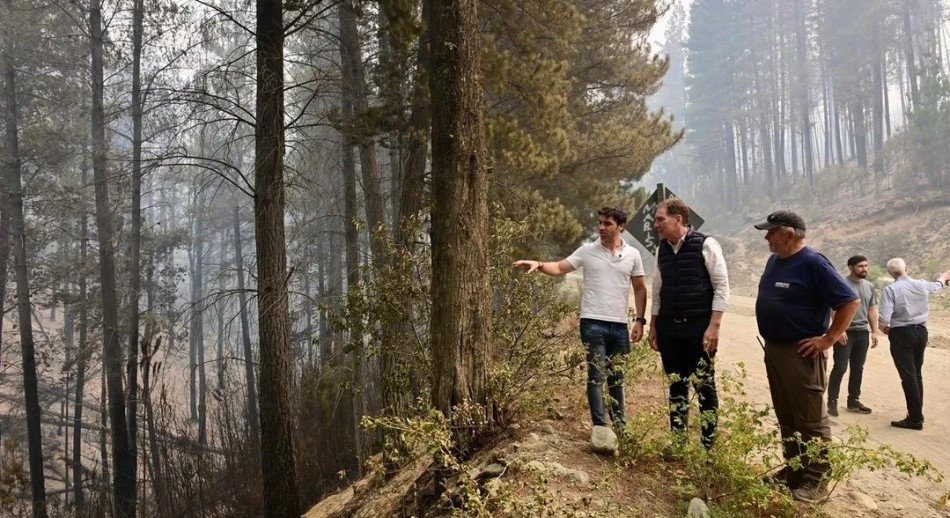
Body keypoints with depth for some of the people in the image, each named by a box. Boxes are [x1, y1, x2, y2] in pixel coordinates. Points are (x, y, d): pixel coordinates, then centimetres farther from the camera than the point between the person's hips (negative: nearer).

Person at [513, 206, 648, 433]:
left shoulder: (632, 255, 5)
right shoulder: (587, 250, -1)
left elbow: (640, 289, 9)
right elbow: (559, 268, -5)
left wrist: (640, 320, 4)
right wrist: (539, 265, -25)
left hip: (620, 325, 3)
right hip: (593, 323, -3)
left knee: (617, 377, 15)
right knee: (596, 376, -1)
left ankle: (620, 423, 28)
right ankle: (600, 426, 4)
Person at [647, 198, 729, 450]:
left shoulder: (705, 245, -8)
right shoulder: (662, 250, 9)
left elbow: (722, 286, -9)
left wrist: (714, 327, -15)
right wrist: (653, 326, 14)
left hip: (698, 327, -5)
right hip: (669, 328, 5)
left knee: (704, 386, 0)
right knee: (676, 386, 11)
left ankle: (708, 445, 10)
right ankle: (677, 443, 20)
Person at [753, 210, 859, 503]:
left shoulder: (813, 264, -16)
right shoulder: (775, 260, 10)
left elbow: (850, 301, -18)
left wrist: (829, 339, -17)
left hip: (800, 354, -9)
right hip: (773, 349, 9)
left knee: (810, 419, 0)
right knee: (786, 417, 16)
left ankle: (816, 480, 8)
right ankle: (793, 471, 26)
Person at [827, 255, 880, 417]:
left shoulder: (869, 286, 12)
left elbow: (872, 310, 17)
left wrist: (874, 331, 11)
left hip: (863, 332, 6)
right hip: (845, 332, -6)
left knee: (858, 368, 11)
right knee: (840, 367, -7)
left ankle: (854, 400, 20)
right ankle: (832, 401, 0)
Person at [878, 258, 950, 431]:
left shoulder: (890, 290, -15)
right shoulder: (922, 285, 2)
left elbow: (884, 318, -21)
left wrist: (884, 328, 2)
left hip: (901, 334, -6)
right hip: (921, 332, 6)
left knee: (908, 377, -3)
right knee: (917, 375, 16)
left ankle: (915, 419, -2)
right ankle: (917, 414, 24)